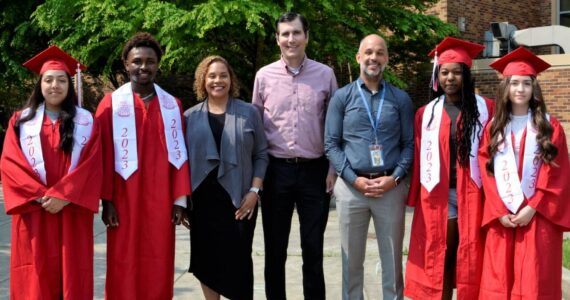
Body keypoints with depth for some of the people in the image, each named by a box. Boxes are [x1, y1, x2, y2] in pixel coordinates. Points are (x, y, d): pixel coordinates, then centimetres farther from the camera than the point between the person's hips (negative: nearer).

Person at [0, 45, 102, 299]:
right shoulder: (21, 121, 7)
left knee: (72, 274, 2)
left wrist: (63, 196, -16)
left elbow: (92, 165, -4)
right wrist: (40, 195, -14)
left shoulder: (85, 121, 6)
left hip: (72, 213, 0)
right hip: (34, 212, 0)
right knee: (35, 278, 1)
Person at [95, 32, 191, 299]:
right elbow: (104, 156, -3)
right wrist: (106, 200, -8)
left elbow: (179, 155, 5)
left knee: (158, 269, 7)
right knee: (124, 270, 4)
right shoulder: (111, 105, -1)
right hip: (124, 201, -2)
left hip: (160, 202, 2)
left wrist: (180, 199, 1)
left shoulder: (172, 106, 7)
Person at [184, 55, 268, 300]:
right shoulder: (191, 117, 7)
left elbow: (261, 155, 3)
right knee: (207, 259, 8)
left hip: (238, 199, -1)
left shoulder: (249, 113, 4)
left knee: (238, 260, 1)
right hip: (202, 201, 2)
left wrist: (254, 191, -7)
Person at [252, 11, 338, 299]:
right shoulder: (264, 76, 3)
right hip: (276, 170, 1)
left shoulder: (325, 74, 2)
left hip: (315, 170, 0)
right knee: (274, 248, 10)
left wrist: (333, 168, 0)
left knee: (313, 248, 7)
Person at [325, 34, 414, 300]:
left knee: (392, 260, 8)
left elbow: (409, 144, 3)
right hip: (351, 187, 0)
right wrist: (354, 179, -11)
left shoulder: (401, 99, 6)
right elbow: (331, 144, -1)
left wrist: (394, 178, -11)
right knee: (352, 260, 9)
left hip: (391, 188, 1)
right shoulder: (342, 97, 4)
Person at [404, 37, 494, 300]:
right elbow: (419, 159, 5)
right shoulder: (426, 113, 6)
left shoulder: (485, 109, 1)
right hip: (438, 196, 1)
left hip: (473, 193, -1)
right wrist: (416, 197, 2)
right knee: (439, 258, 6)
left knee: (471, 260, 3)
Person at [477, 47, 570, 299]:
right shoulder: (493, 127, 8)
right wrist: (499, 211, -8)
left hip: (538, 216, -1)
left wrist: (532, 208, -13)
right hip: (501, 217, 2)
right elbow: (487, 171, 3)